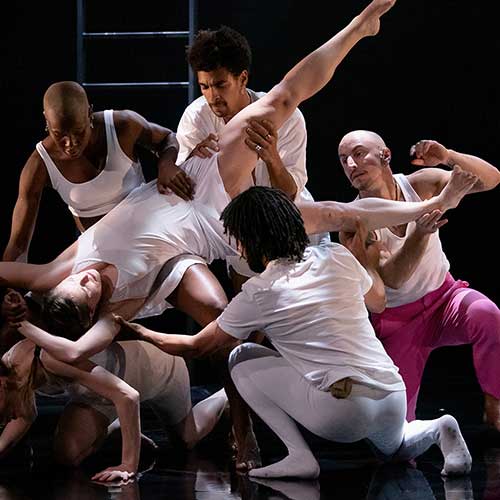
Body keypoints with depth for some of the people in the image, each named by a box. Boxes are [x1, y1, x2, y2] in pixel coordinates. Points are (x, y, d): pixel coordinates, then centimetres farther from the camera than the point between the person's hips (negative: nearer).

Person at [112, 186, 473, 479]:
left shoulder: (259, 293, -4)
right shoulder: (337, 257, 7)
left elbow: (196, 347, 8)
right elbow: (378, 301, 27)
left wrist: (144, 334, 24)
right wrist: (365, 260, 45)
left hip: (344, 412, -6)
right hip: (394, 399, 6)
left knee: (242, 360, 10)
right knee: (395, 449, 41)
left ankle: (300, 456, -1)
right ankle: (435, 430, 6)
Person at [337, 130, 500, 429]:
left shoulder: (420, 183, -11)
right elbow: (392, 279, -30)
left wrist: (448, 157, -32)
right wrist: (420, 233, -46)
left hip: (445, 297, 1)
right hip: (397, 321, -1)